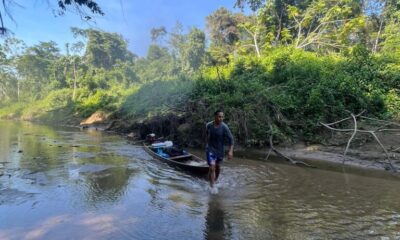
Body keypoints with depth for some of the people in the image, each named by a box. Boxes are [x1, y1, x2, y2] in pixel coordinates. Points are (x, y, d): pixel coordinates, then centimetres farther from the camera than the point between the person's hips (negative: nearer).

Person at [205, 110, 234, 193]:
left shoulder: (224, 127, -19)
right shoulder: (208, 125, -12)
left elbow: (230, 139, -19)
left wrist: (230, 151, -30)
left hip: (220, 150, 1)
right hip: (210, 149, -1)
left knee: (218, 167, 18)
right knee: (212, 167, -15)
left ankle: (214, 181, 44)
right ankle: (212, 186, -1)